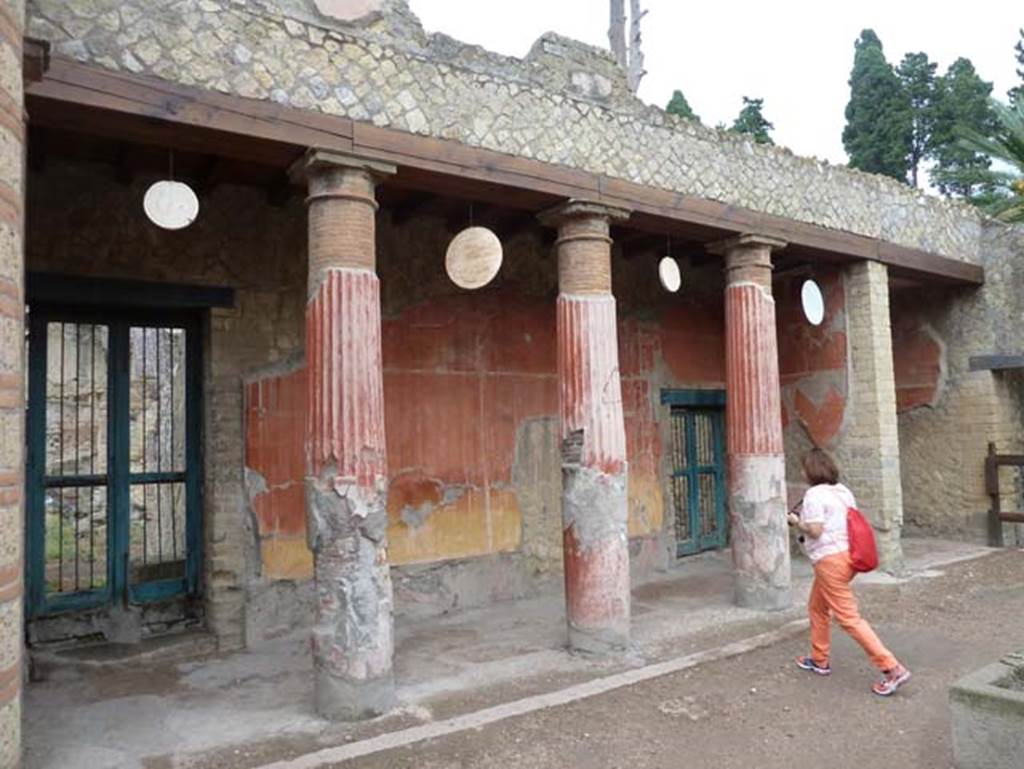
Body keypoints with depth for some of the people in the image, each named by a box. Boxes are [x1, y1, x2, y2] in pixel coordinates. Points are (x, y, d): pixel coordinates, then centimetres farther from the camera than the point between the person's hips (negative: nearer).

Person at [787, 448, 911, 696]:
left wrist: (796, 522, -4)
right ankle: (819, 660, 34)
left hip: (830, 560, -10)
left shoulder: (814, 495, -16)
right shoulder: (843, 490, 10)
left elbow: (815, 530, -20)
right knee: (817, 608, 23)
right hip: (847, 555, 10)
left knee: (849, 618, -5)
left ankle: (892, 669, -6)